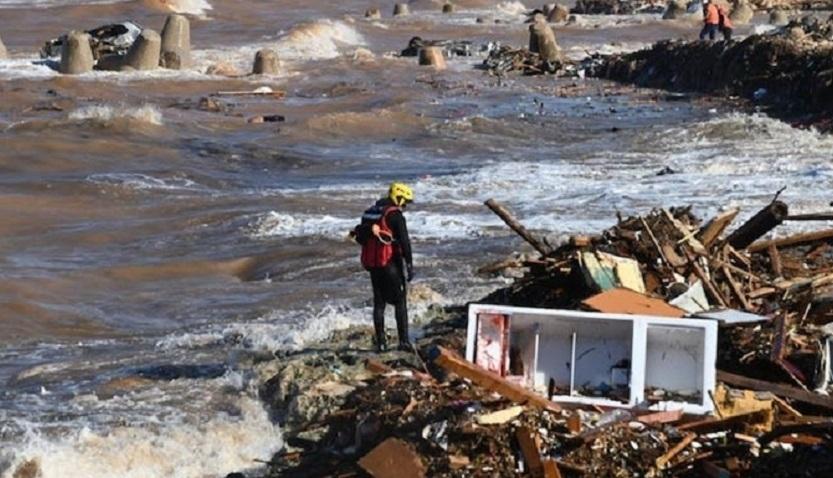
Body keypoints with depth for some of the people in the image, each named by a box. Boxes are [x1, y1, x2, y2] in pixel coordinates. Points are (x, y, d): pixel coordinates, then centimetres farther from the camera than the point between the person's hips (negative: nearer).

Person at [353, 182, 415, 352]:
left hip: (372, 264, 6)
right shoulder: (395, 215, -11)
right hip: (390, 263, -6)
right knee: (400, 301, 2)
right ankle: (404, 341, -3)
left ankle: (381, 342, 9)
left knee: (379, 302, 11)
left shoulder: (370, 212, 13)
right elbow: (404, 242, -15)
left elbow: (361, 238, 18)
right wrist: (410, 265, -12)